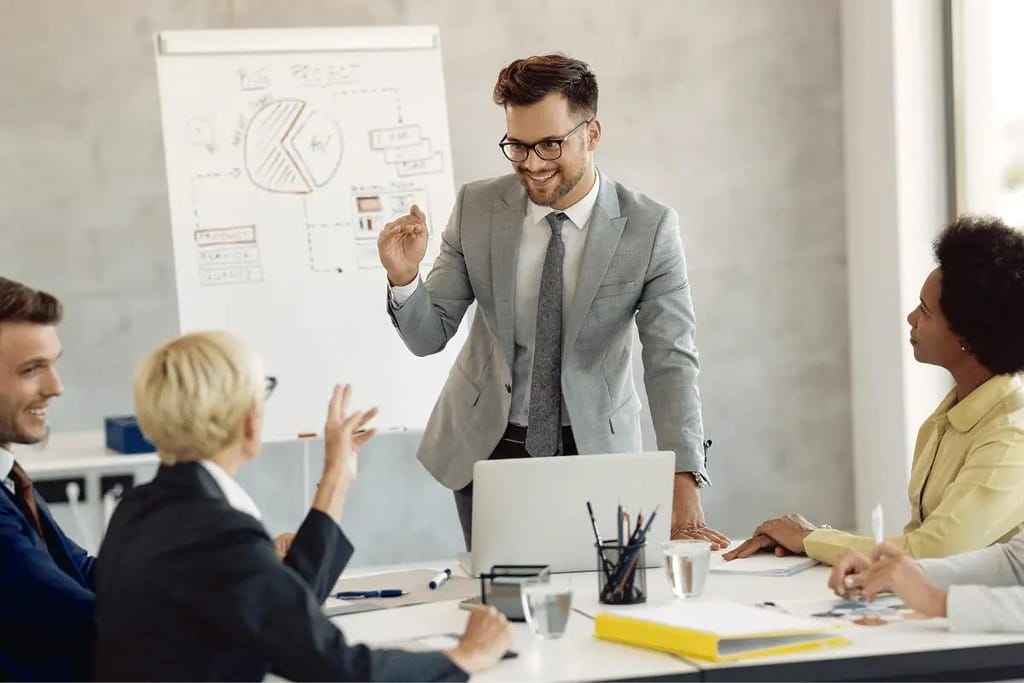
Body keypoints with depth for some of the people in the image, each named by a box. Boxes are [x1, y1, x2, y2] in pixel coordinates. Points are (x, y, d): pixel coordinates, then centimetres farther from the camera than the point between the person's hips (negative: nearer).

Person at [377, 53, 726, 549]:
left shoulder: (650, 228, -12)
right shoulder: (476, 207, -6)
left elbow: (671, 363, -16)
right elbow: (428, 336, -1)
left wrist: (684, 488, -27)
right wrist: (404, 277, -23)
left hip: (594, 452, -1)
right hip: (486, 451, 1)